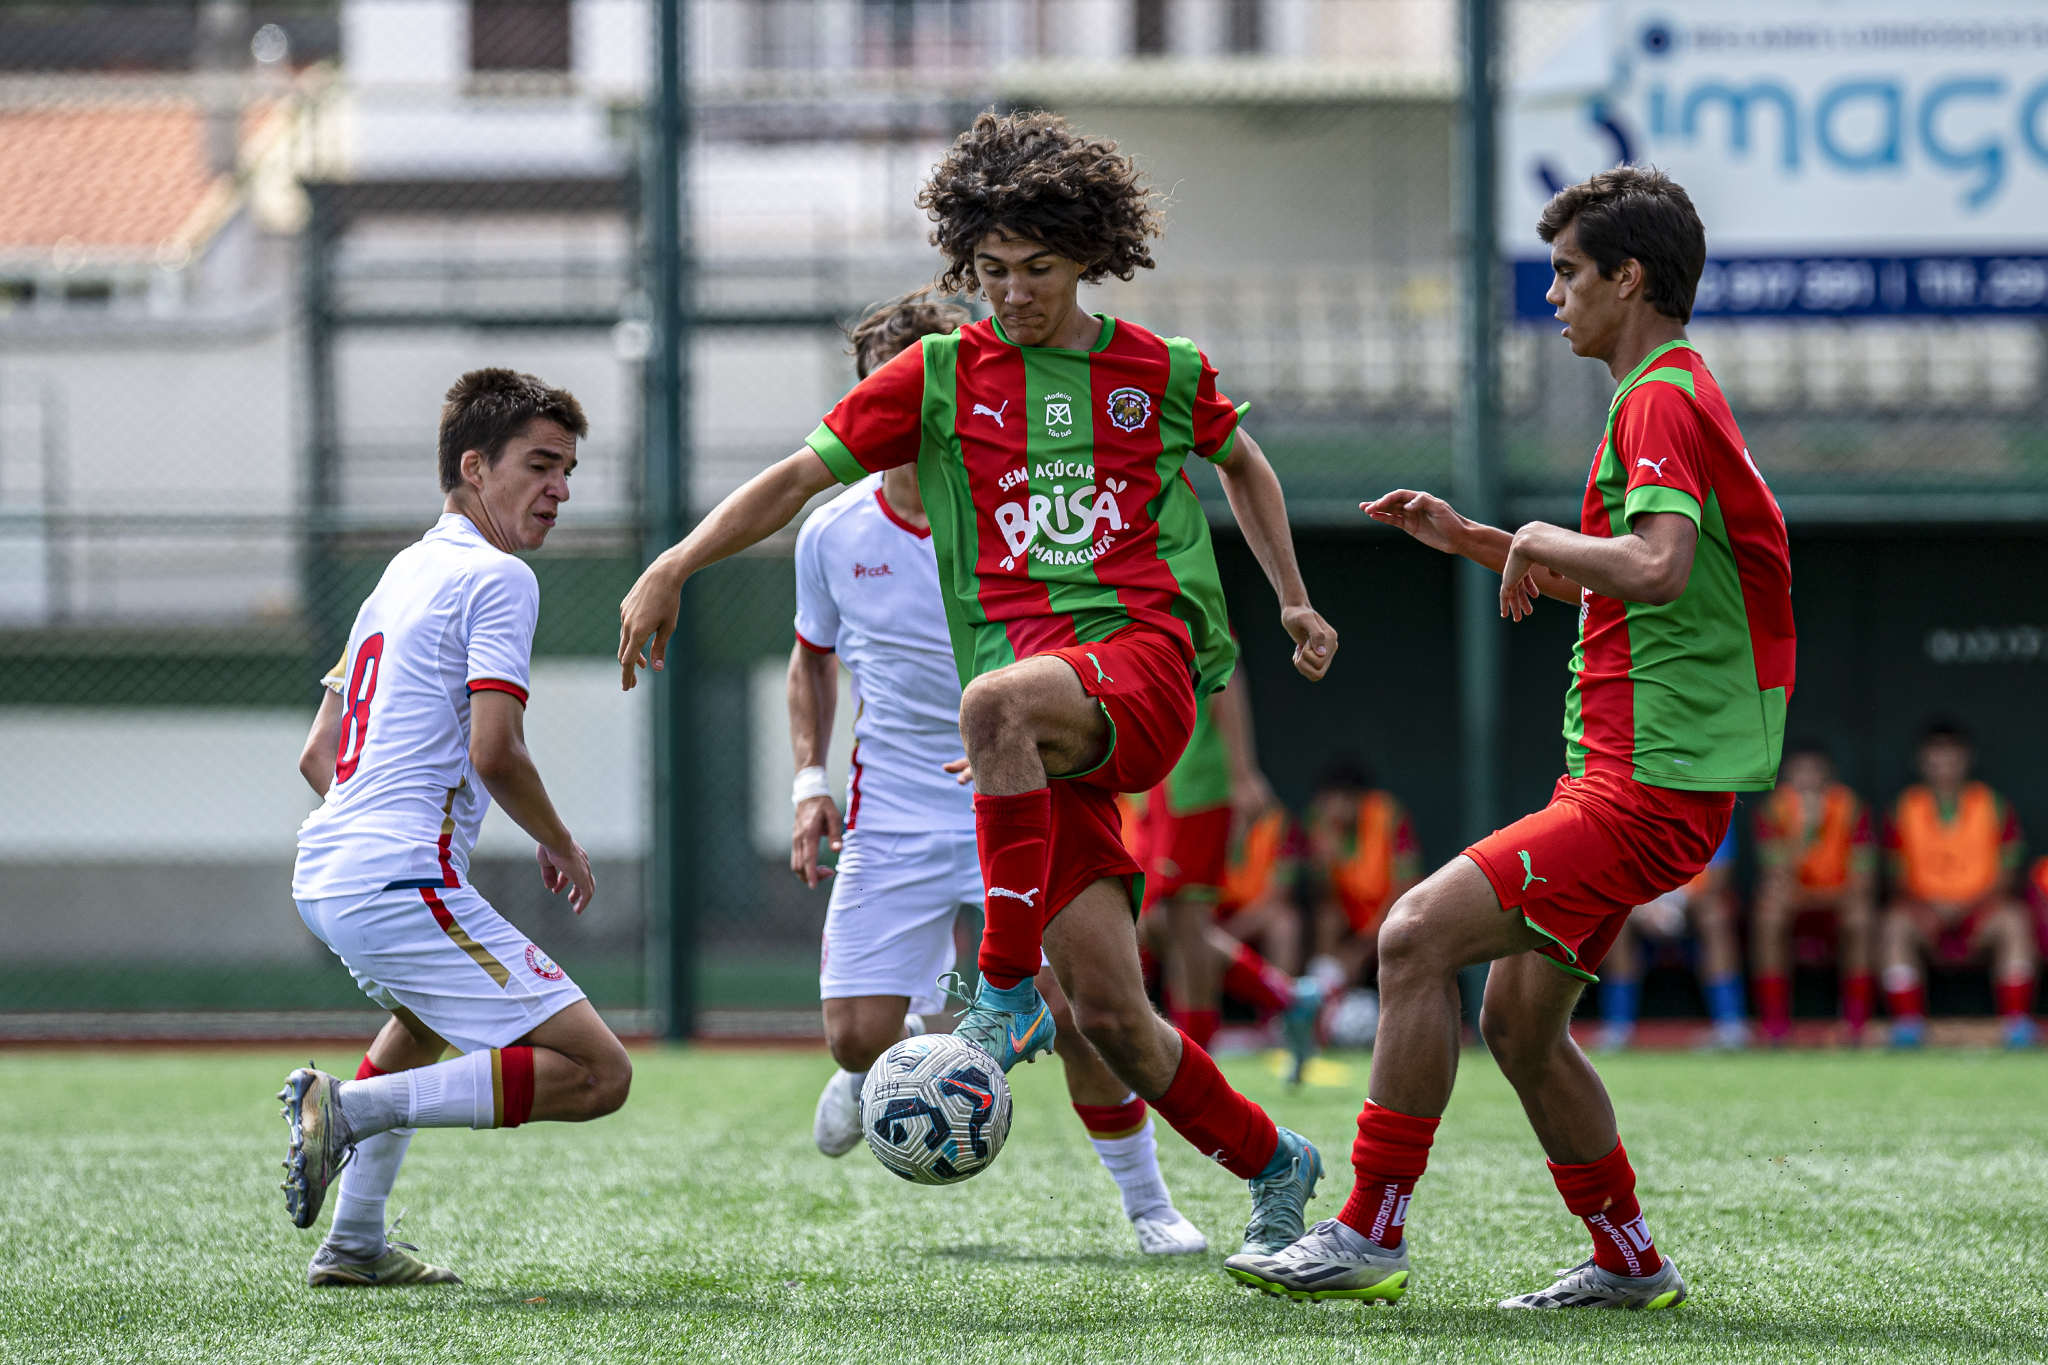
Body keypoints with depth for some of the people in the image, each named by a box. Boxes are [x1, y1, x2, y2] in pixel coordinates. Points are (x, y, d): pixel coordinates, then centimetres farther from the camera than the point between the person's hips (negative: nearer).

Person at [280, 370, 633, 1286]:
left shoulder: (400, 575, 21)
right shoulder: (498, 579, -7)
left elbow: (318, 755, 24)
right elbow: (494, 753, -17)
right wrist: (561, 847, -1)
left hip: (323, 875, 10)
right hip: (402, 886, -10)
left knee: (426, 1013, 41)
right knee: (598, 1073, -12)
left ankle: (354, 1243, 36)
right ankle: (353, 1108, -19)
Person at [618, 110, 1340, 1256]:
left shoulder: (1163, 373, 11)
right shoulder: (942, 374, 10)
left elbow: (1241, 462, 31)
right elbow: (800, 477, 10)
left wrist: (1294, 600, 28)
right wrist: (674, 568, 0)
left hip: (1145, 656, -2)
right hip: (1027, 667, 2)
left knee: (998, 703, -40)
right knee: (1110, 1013, -4)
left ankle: (1008, 993, -32)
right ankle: (1275, 1168, 19)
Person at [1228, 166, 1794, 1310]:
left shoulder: (1661, 402, -14)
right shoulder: (1674, 395, 19)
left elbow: (1657, 567, -31)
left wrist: (1544, 540, -15)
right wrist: (1472, 539, 23)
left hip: (1646, 789, -11)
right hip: (1628, 777, 11)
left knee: (1418, 938, -16)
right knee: (1520, 1020, 13)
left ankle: (1370, 1235, -13)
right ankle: (1630, 1263, 20)